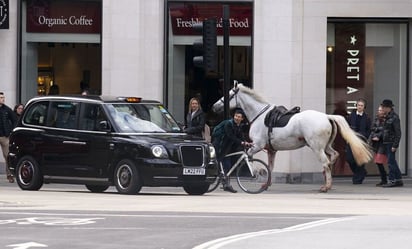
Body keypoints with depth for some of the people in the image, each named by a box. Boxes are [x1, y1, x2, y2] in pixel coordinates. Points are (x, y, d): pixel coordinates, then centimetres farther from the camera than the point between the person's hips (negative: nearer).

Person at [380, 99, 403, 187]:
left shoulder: (394, 117, -14)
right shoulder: (387, 117, 14)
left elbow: (398, 133, -17)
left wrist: (395, 145, -20)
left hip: (391, 143, -10)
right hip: (387, 143, 10)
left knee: (391, 162, -8)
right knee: (392, 162, 12)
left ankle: (392, 180, -6)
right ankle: (399, 180, 18)